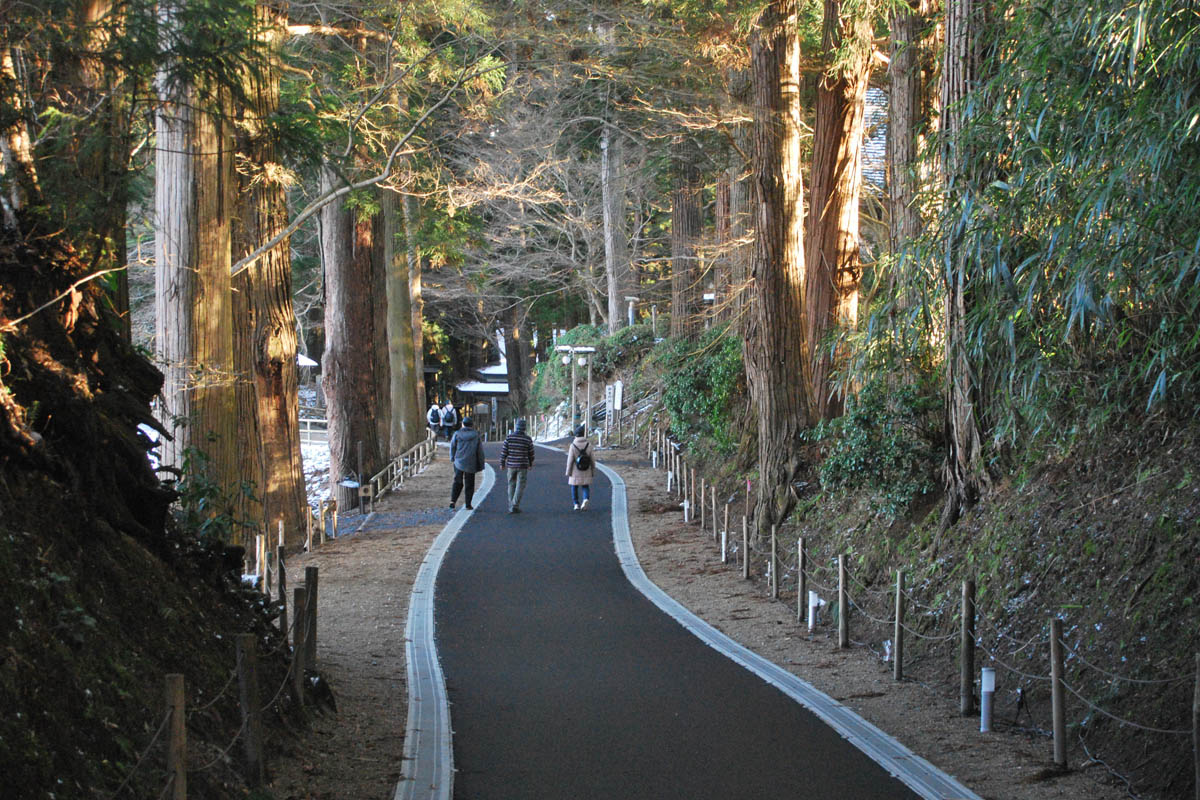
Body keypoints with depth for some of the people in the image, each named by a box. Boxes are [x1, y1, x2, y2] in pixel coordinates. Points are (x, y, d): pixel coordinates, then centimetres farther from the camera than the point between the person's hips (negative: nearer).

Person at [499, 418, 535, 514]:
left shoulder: (509, 437, -7)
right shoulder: (528, 439, -8)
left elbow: (504, 451, -6)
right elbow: (531, 453, 1)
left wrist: (502, 463, 5)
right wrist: (530, 464, 18)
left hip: (511, 465, 2)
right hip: (522, 466, -2)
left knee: (511, 485, 17)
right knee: (520, 487, 3)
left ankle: (511, 505, 20)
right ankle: (514, 507, -5)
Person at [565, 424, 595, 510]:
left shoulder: (573, 446, -14)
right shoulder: (588, 445, -7)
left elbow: (570, 460, -12)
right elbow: (592, 459, -2)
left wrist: (568, 472, -3)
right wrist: (593, 471, 8)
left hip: (575, 472, -2)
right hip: (586, 472, 2)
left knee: (574, 488, 14)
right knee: (585, 487, 13)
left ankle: (576, 504, 14)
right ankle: (585, 499, -12)